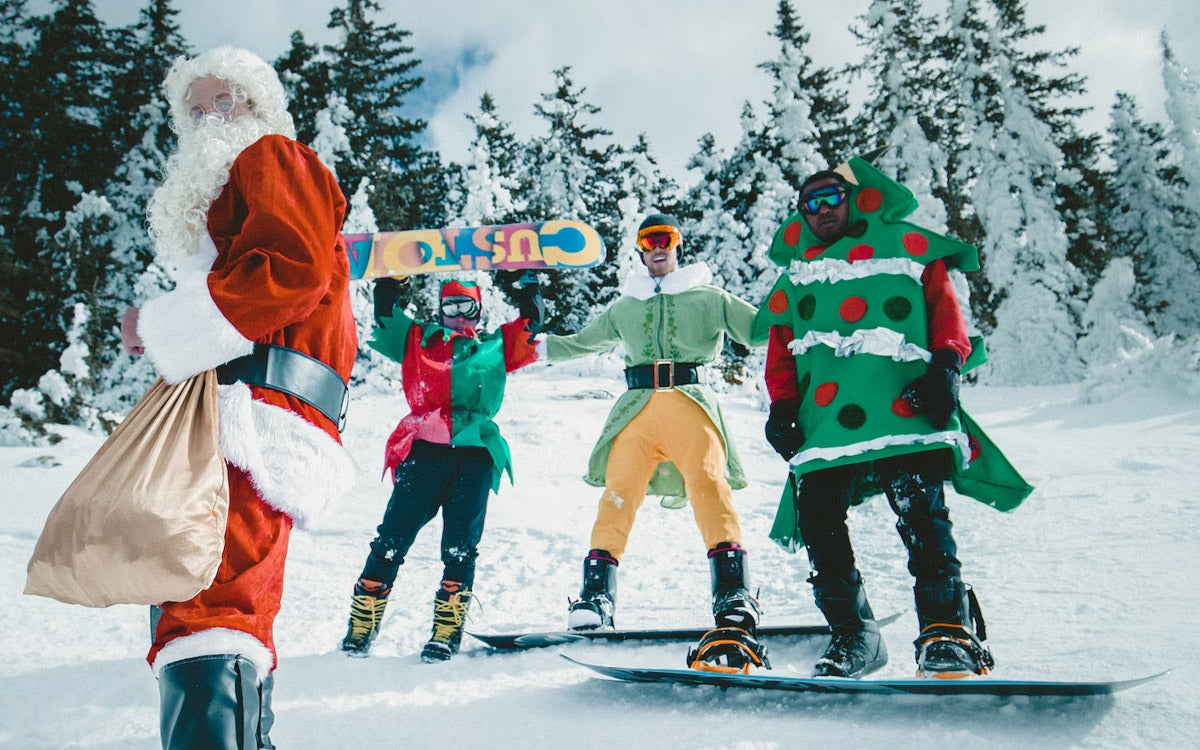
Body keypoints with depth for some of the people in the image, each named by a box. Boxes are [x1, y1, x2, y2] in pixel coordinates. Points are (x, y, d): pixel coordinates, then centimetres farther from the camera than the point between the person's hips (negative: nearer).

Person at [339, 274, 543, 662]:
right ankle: (360, 628, 6)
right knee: (392, 540, -3)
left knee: (460, 549, -1)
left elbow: (531, 321, 23)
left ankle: (447, 633, 6)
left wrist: (527, 280, 23)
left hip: (476, 454, 0)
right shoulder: (418, 338, 23)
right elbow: (385, 313, 21)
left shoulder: (498, 345, 23)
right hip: (422, 449, 0)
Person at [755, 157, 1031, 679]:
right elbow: (780, 348, 22)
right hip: (823, 421, 3)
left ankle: (949, 634, -4)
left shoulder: (905, 245, 18)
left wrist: (945, 368, -6)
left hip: (904, 411, -3)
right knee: (817, 522, -6)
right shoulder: (795, 275, 27)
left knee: (921, 515, -17)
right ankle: (853, 636, 10)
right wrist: (782, 406, 7)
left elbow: (945, 308, 11)